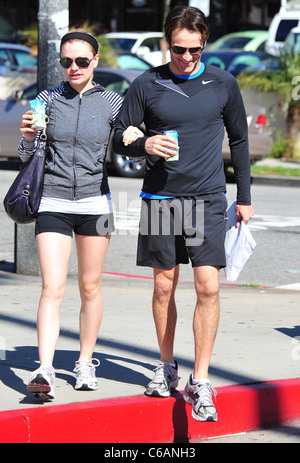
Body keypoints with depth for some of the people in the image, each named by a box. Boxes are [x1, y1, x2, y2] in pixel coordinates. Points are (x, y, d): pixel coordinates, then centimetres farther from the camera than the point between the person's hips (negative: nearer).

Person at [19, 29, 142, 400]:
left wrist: (134, 138, -15)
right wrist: (28, 136, -12)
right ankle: (44, 371, -18)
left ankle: (86, 364, 21)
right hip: (52, 202, -1)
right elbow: (26, 155, 10)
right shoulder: (46, 100, 5)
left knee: (90, 286, 7)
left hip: (95, 201, 1)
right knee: (52, 288, -11)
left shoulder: (112, 103, 4)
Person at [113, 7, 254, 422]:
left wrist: (244, 197, 15)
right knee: (164, 286, 8)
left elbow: (239, 140, 15)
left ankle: (200, 383, -5)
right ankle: (167, 367, 27)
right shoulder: (147, 86, 1)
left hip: (208, 199, -1)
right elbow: (120, 138, 6)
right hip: (160, 197, 1)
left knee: (208, 287, -10)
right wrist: (144, 145, -17)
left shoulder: (223, 84, 4)